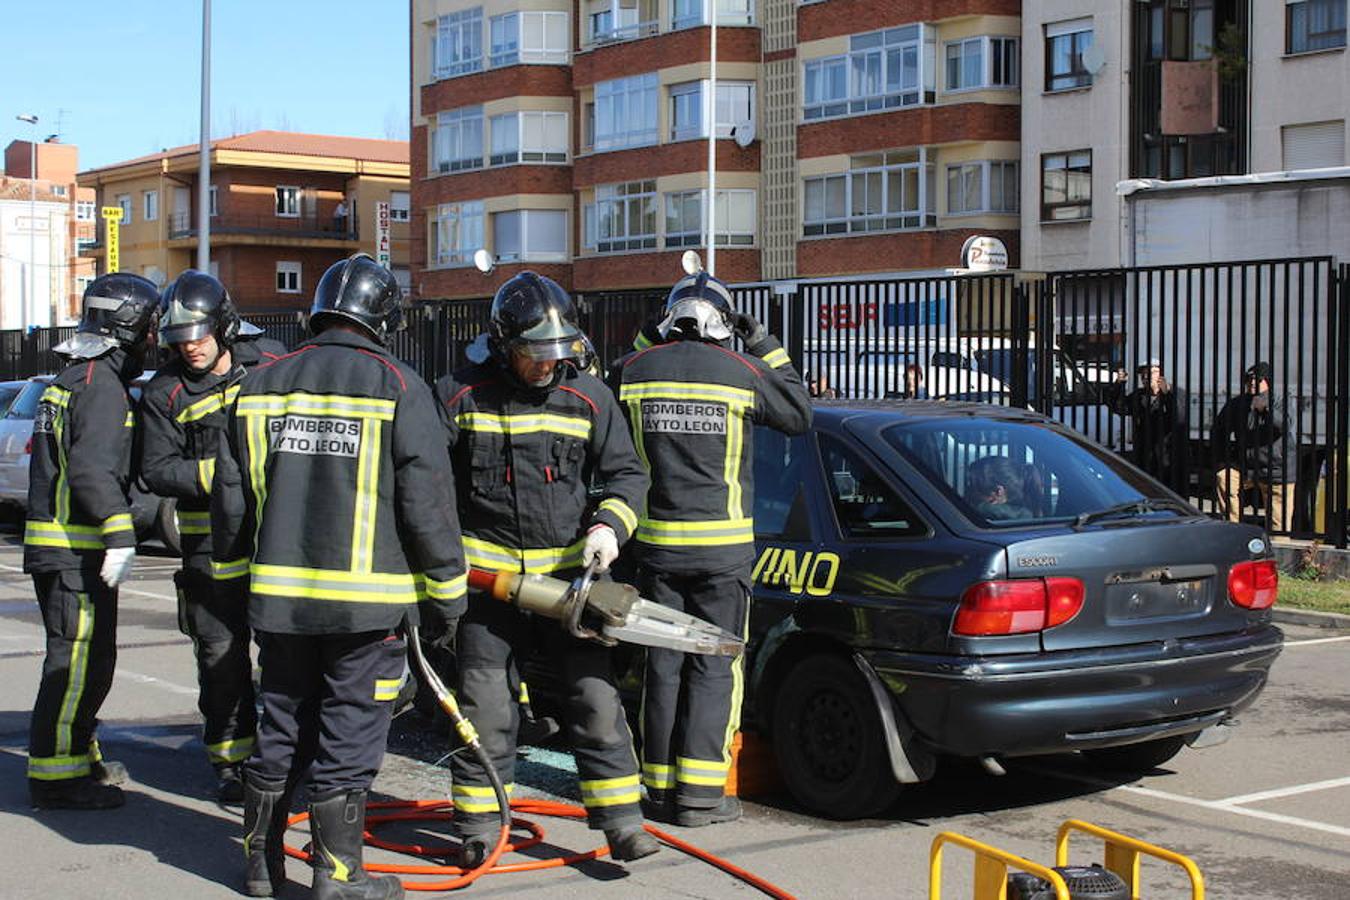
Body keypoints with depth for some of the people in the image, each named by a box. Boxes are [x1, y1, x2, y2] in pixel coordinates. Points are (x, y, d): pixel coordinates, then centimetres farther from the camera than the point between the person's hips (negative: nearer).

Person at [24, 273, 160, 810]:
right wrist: (121, 535, -29)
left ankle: (76, 756, 29)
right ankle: (55, 775, -4)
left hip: (54, 543, 10)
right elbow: (94, 470, -24)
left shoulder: (72, 379, 19)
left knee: (84, 659, 19)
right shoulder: (101, 385, -13)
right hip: (76, 550, -10)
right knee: (78, 661, -7)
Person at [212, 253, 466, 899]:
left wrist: (232, 576, 24)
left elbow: (229, 499, 12)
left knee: (280, 729, 17)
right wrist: (445, 594, 1)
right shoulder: (397, 387, -8)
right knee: (349, 737, 3)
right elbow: (428, 502, -8)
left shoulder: (260, 384, 7)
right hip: (367, 599, -5)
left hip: (278, 597, 5)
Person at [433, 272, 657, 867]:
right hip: (487, 571, -1)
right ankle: (479, 827, 15)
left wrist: (609, 525, -9)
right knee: (484, 706, 3)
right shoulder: (460, 395, -1)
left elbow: (626, 472, 9)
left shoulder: (588, 396, 3)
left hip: (567, 571, 1)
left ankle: (622, 824, 5)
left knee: (596, 699, -1)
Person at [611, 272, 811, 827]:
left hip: (656, 545, 3)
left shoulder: (633, 371, 0)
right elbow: (799, 416, 10)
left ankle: (661, 787, 15)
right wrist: (767, 350, 14)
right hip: (722, 546, -2)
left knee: (663, 666, 11)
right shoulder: (744, 373, -5)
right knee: (714, 667, 3)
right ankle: (699, 792, 1)